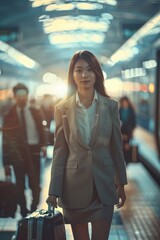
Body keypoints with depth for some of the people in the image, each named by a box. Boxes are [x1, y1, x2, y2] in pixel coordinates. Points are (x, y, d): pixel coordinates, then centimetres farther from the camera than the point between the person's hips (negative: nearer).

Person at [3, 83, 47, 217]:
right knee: (20, 183, 7)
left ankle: (35, 209, 18)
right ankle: (23, 210, 19)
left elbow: (41, 130, 4)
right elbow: (6, 134, 0)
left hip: (33, 150, 1)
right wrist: (7, 153, -9)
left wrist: (43, 145, -9)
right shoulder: (10, 114, 1)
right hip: (17, 151, -1)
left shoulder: (35, 112, 6)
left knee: (35, 182, 4)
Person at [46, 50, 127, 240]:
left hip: (103, 184, 0)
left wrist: (121, 183, 6)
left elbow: (116, 147, 5)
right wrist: (53, 191, -4)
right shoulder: (62, 109, -3)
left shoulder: (110, 106, -1)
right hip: (74, 185, 0)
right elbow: (59, 151, -1)